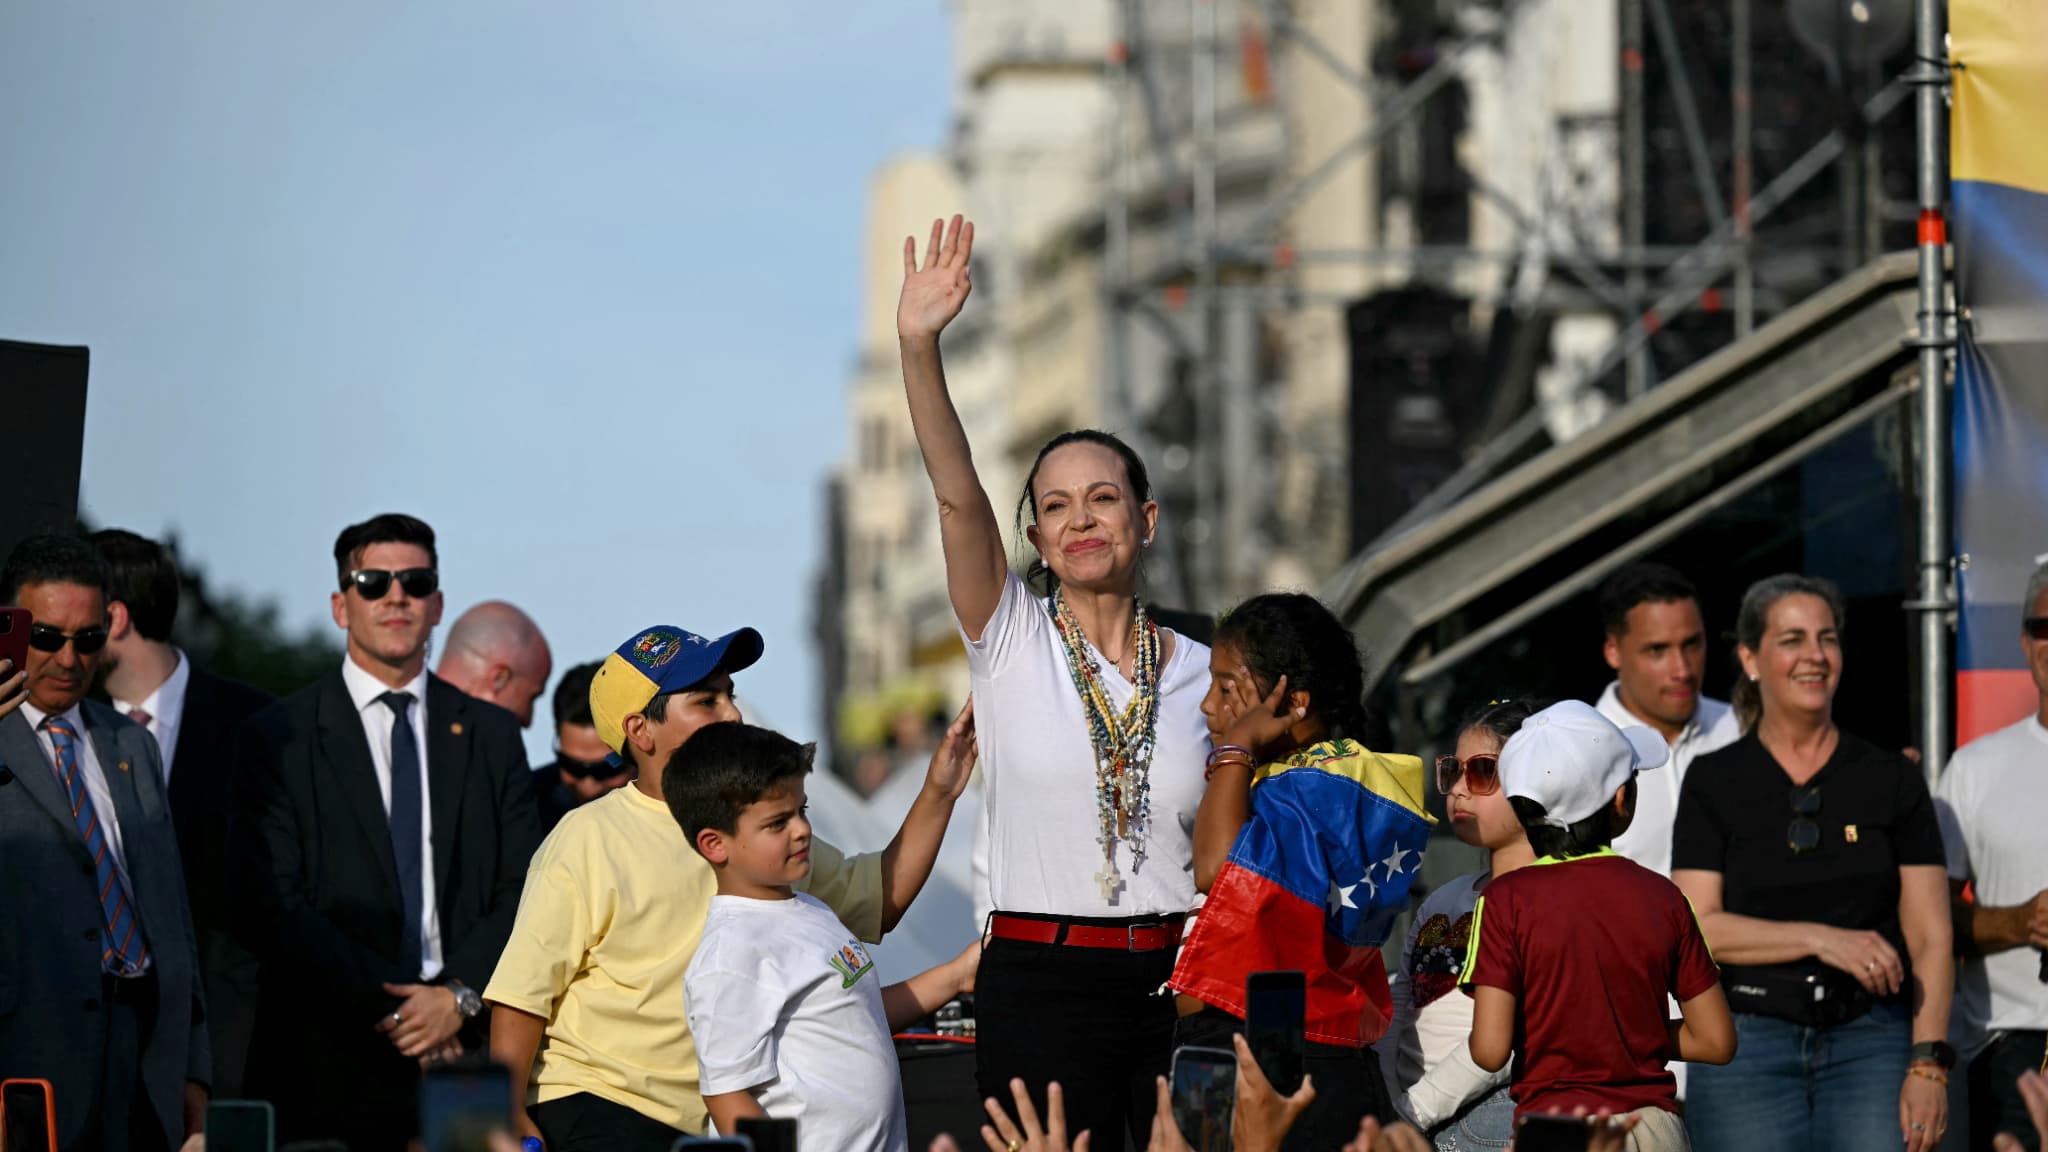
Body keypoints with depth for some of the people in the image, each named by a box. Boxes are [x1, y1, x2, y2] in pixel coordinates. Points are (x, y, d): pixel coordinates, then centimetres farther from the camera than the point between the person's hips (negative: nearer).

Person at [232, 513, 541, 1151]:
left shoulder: (491, 734, 13)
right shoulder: (278, 737, 3)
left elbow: (523, 892, 7)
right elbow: (275, 906, -5)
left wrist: (459, 996, -9)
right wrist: (392, 1008, -10)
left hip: (465, 1056, 2)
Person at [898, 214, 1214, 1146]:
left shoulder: (1199, 672, 9)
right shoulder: (1011, 641, 2)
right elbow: (957, 492, -14)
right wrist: (918, 347, -27)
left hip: (1175, 981, 2)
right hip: (1041, 985, -2)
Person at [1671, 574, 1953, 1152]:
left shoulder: (1892, 780, 8)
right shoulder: (1714, 784, 7)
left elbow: (1931, 938, 3)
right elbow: (1696, 929, -3)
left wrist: (1928, 1066, -8)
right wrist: (1822, 939, -14)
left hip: (1871, 1043, 0)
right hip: (1749, 1046, 0)